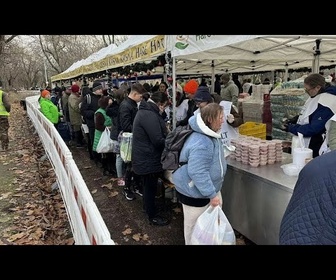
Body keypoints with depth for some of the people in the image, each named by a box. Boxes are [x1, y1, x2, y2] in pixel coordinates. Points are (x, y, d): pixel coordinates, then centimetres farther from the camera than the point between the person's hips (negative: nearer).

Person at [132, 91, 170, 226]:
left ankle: (148, 206, 46)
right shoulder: (150, 115, -26)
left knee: (148, 186, 26)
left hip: (144, 157, 11)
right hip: (148, 159, -11)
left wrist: (166, 134, 6)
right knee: (150, 188, 5)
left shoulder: (145, 111, 10)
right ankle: (153, 216, 22)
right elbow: (158, 141, -27)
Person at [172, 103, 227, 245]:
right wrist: (212, 194, -29)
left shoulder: (211, 135, 2)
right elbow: (197, 173, -35)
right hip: (194, 192, -10)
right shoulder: (201, 143, -34)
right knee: (195, 225, 13)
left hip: (208, 188, 10)